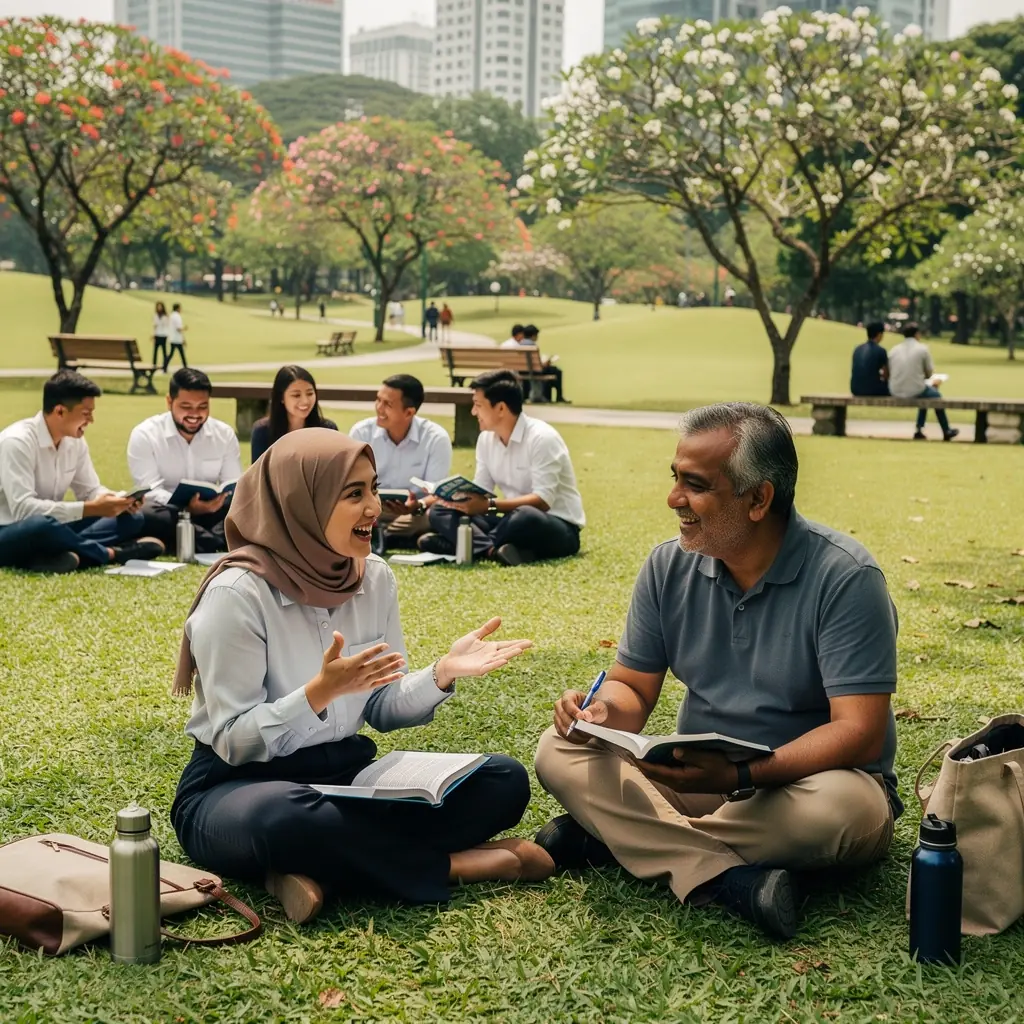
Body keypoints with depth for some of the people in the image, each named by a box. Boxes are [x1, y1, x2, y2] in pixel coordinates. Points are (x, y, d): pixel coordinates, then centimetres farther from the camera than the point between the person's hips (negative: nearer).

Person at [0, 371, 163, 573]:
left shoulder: (75, 440, 3)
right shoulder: (17, 442, -21)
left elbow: (90, 490, 13)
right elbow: (23, 509, -30)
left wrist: (118, 500, -11)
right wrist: (91, 509, -28)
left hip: (48, 527, 8)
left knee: (130, 518, -2)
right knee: (41, 525, -41)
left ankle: (72, 553, -24)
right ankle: (110, 553, -18)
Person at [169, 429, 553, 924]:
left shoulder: (375, 577, 1)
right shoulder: (237, 594, -18)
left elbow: (382, 707, 6)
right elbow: (233, 741, -18)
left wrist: (442, 674, -13)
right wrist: (320, 691, -33)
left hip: (344, 773, 7)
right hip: (237, 786, -6)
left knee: (504, 780, -11)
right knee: (288, 819, -43)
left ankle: (321, 872, -21)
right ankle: (451, 863, -19)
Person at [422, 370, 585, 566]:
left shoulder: (541, 438, -18)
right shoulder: (486, 438, 4)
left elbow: (543, 500, -24)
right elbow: (481, 492, 6)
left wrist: (490, 505, -33)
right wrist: (459, 498, -16)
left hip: (559, 528, -7)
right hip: (517, 520, 7)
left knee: (525, 517, -42)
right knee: (440, 510, -9)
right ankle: (493, 550, -33)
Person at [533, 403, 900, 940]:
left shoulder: (845, 578, -18)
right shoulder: (668, 567, -2)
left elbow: (859, 733, -23)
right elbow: (634, 688, 5)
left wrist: (742, 775, -37)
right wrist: (606, 710, -20)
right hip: (698, 776, 4)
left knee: (846, 807, -39)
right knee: (559, 750, -15)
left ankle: (609, 835, -21)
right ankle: (729, 878, -32)